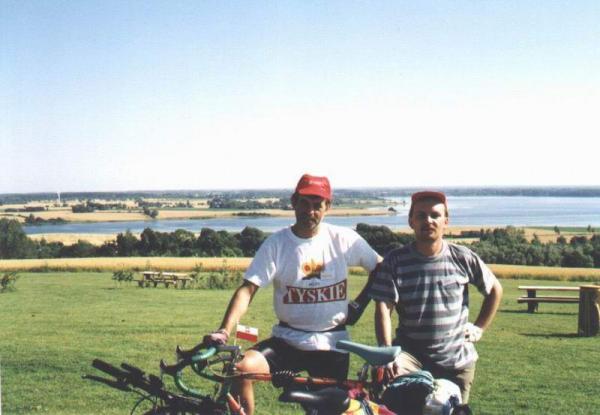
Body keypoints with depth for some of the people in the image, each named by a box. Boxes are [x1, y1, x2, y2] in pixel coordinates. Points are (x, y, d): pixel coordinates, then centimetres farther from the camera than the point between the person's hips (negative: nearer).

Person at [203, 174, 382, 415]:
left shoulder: (344, 239, -3)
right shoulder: (276, 244, -6)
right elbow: (248, 289, -14)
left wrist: (359, 304, 2)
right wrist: (224, 331, -28)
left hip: (331, 344, 1)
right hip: (287, 340, 0)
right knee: (241, 368, -24)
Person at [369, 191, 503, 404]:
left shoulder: (463, 258, -2)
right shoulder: (394, 261, -6)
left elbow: (495, 289, 13)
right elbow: (383, 308, -12)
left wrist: (479, 327, 8)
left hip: (457, 359, 2)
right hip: (410, 354, -2)